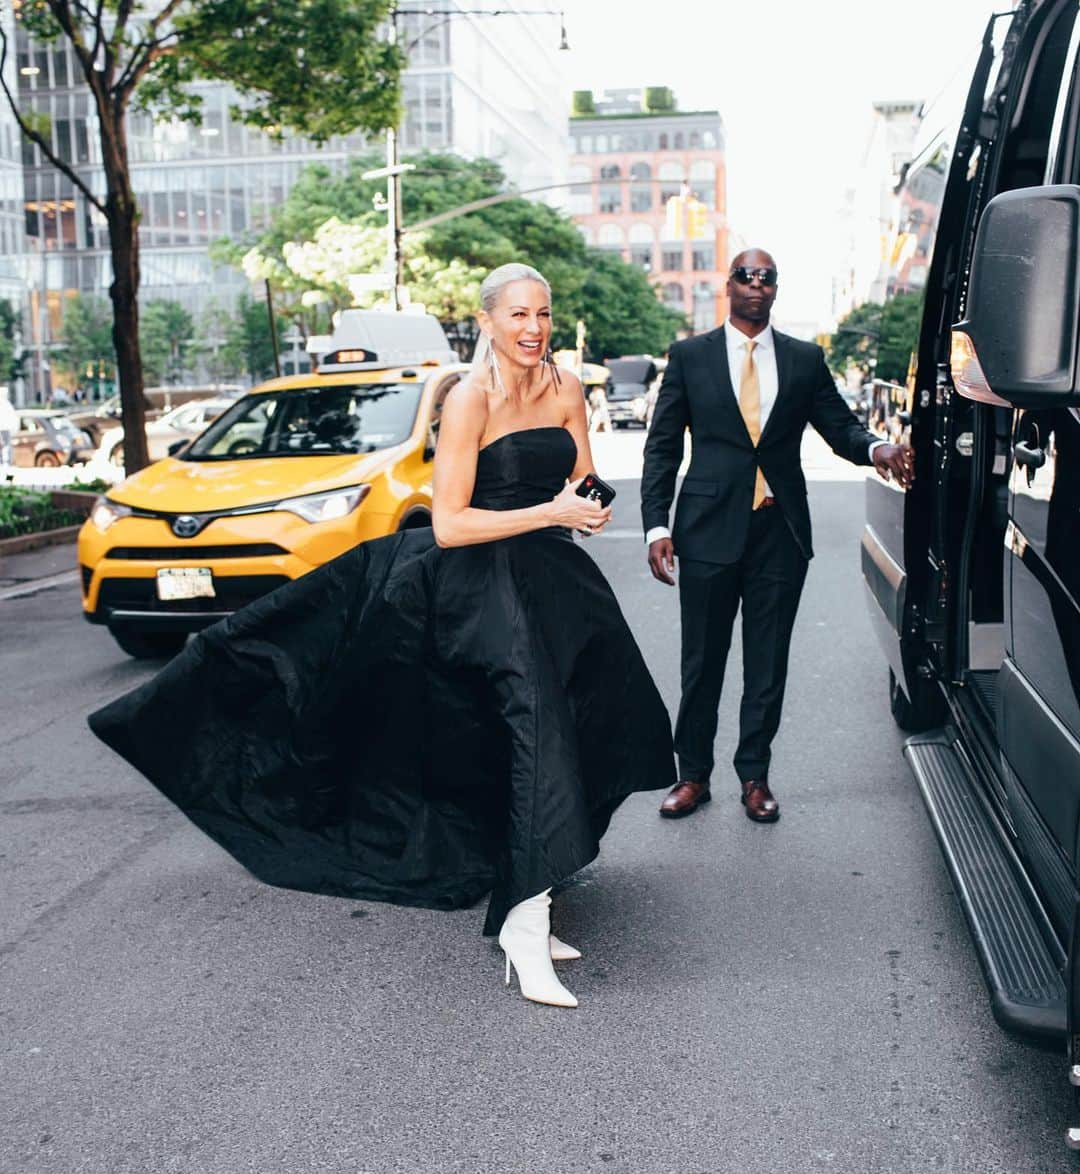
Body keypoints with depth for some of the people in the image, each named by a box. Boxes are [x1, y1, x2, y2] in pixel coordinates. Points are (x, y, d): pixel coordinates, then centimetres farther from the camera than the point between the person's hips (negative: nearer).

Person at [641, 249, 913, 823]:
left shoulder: (805, 359, 9)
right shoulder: (690, 355, 4)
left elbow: (840, 425, 7)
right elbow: (662, 447, 3)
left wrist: (876, 448, -17)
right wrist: (656, 526, -6)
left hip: (780, 531, 2)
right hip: (709, 529, -1)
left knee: (768, 665, 9)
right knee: (702, 663, 6)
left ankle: (754, 776, 22)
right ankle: (693, 774, 20)